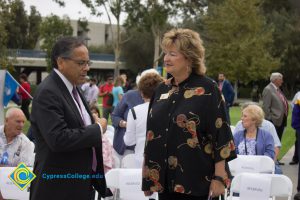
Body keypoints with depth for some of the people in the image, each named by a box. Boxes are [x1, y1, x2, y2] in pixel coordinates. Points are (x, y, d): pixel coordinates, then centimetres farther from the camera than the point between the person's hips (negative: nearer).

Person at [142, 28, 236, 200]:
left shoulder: (207, 89, -8)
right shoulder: (162, 90, 9)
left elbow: (221, 135, -11)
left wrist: (219, 177, -15)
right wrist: (147, 176, 13)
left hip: (197, 181, -5)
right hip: (165, 179, 5)